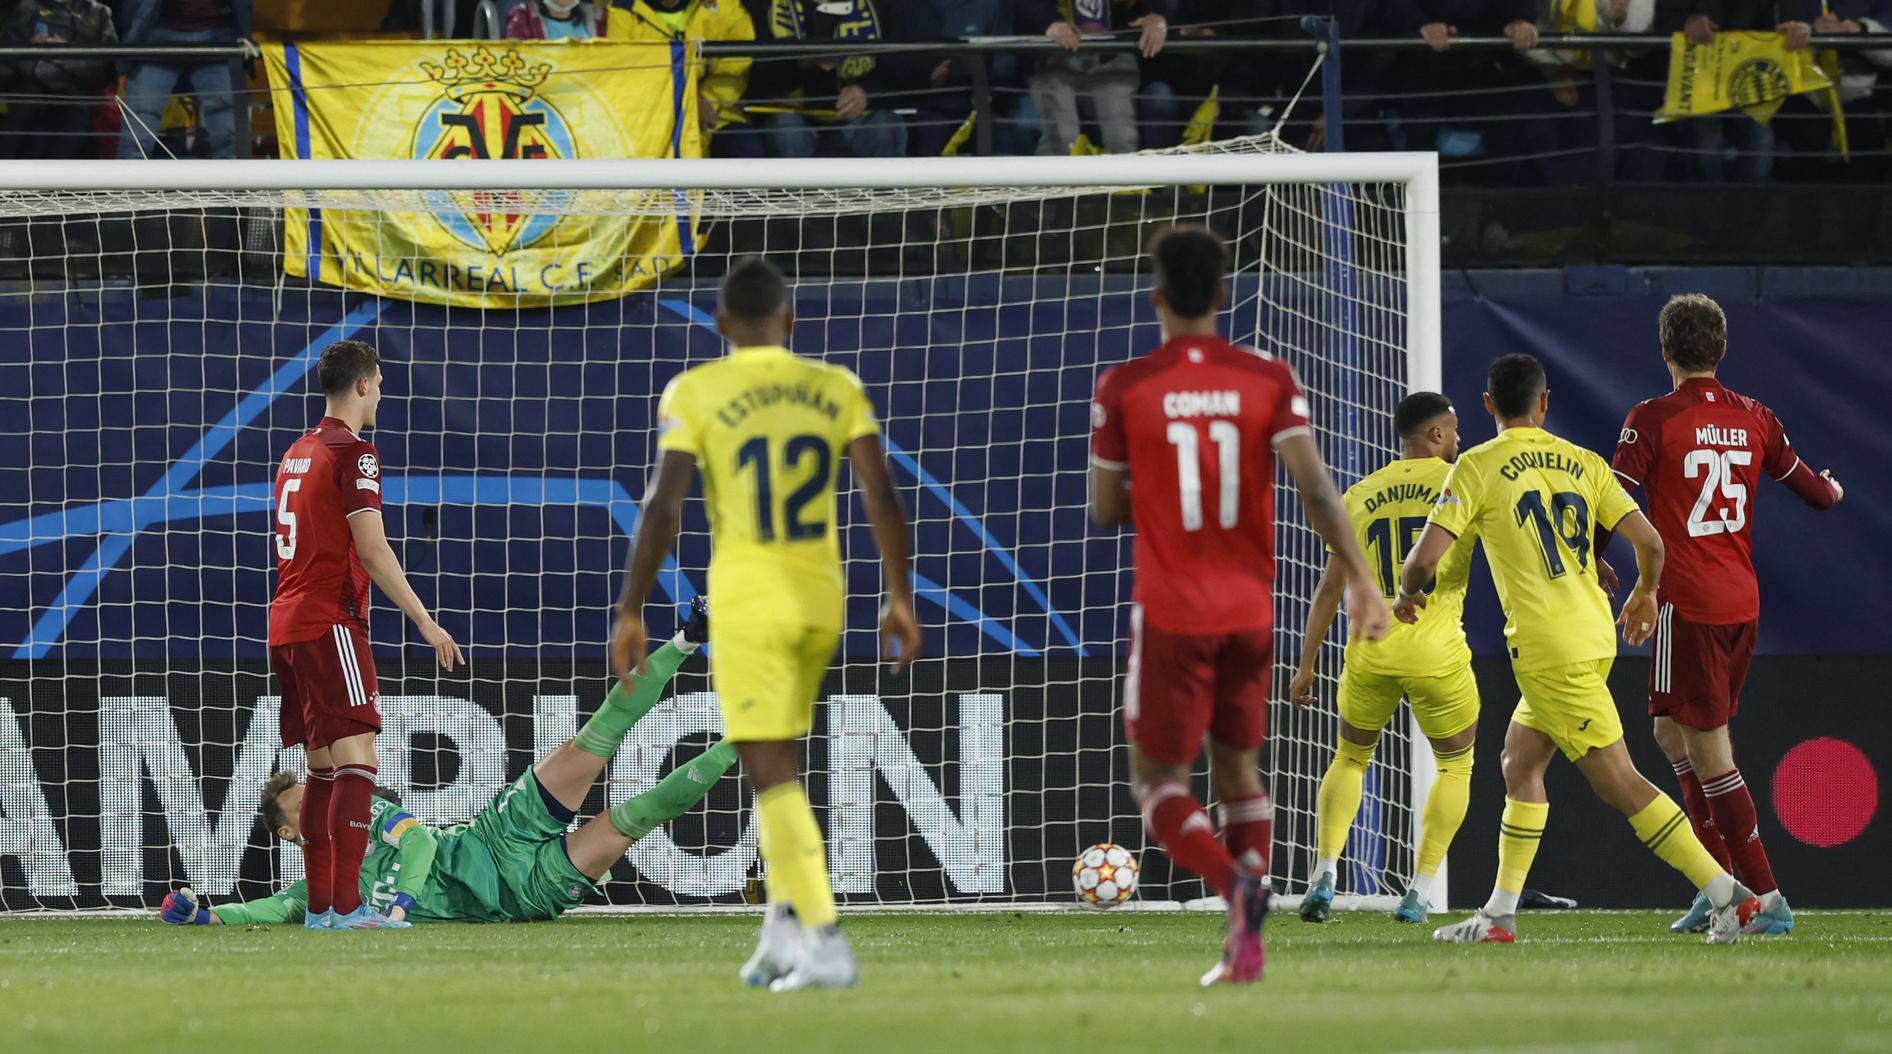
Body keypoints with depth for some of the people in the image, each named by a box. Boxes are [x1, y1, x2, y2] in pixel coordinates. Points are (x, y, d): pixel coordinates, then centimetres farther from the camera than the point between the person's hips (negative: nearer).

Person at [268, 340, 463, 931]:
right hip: (331, 623, -9)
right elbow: (372, 550, -15)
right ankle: (346, 906, -21)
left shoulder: (297, 454, 19)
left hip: (286, 624, 9)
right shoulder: (352, 453, -9)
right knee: (357, 761, -13)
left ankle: (319, 906, 10)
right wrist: (425, 622, -13)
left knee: (323, 765, 11)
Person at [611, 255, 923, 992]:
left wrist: (631, 611, -6)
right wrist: (900, 600, 7)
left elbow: (663, 505, -11)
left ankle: (823, 942, -13)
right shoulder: (837, 390, 5)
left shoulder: (694, 395, -5)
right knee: (778, 765, 20)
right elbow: (882, 498, 0)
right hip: (821, 599, 4)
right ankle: (783, 930, 17)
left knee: (772, 773, -4)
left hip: (747, 600, -4)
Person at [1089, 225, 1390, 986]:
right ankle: (1245, 947, 7)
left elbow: (1106, 510, 1)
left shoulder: (1124, 389, -6)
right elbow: (1314, 486, -10)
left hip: (1170, 612, -3)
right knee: (1239, 766, 17)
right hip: (1249, 609, 3)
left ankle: (1235, 885, -24)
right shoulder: (1267, 381, -2)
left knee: (1157, 777, 5)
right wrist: (1360, 579, -8)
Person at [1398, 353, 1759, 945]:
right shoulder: (1581, 462, 8)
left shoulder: (1478, 468, -5)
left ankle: (1728, 896, -11)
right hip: (1596, 634, 7)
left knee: (1619, 782, -6)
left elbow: (1426, 558, -11)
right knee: (1520, 765, 17)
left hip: (1547, 647, -7)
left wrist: (1408, 594, 12)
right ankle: (1499, 915, 16)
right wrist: (1645, 594, 24)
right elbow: (1649, 543, 3)